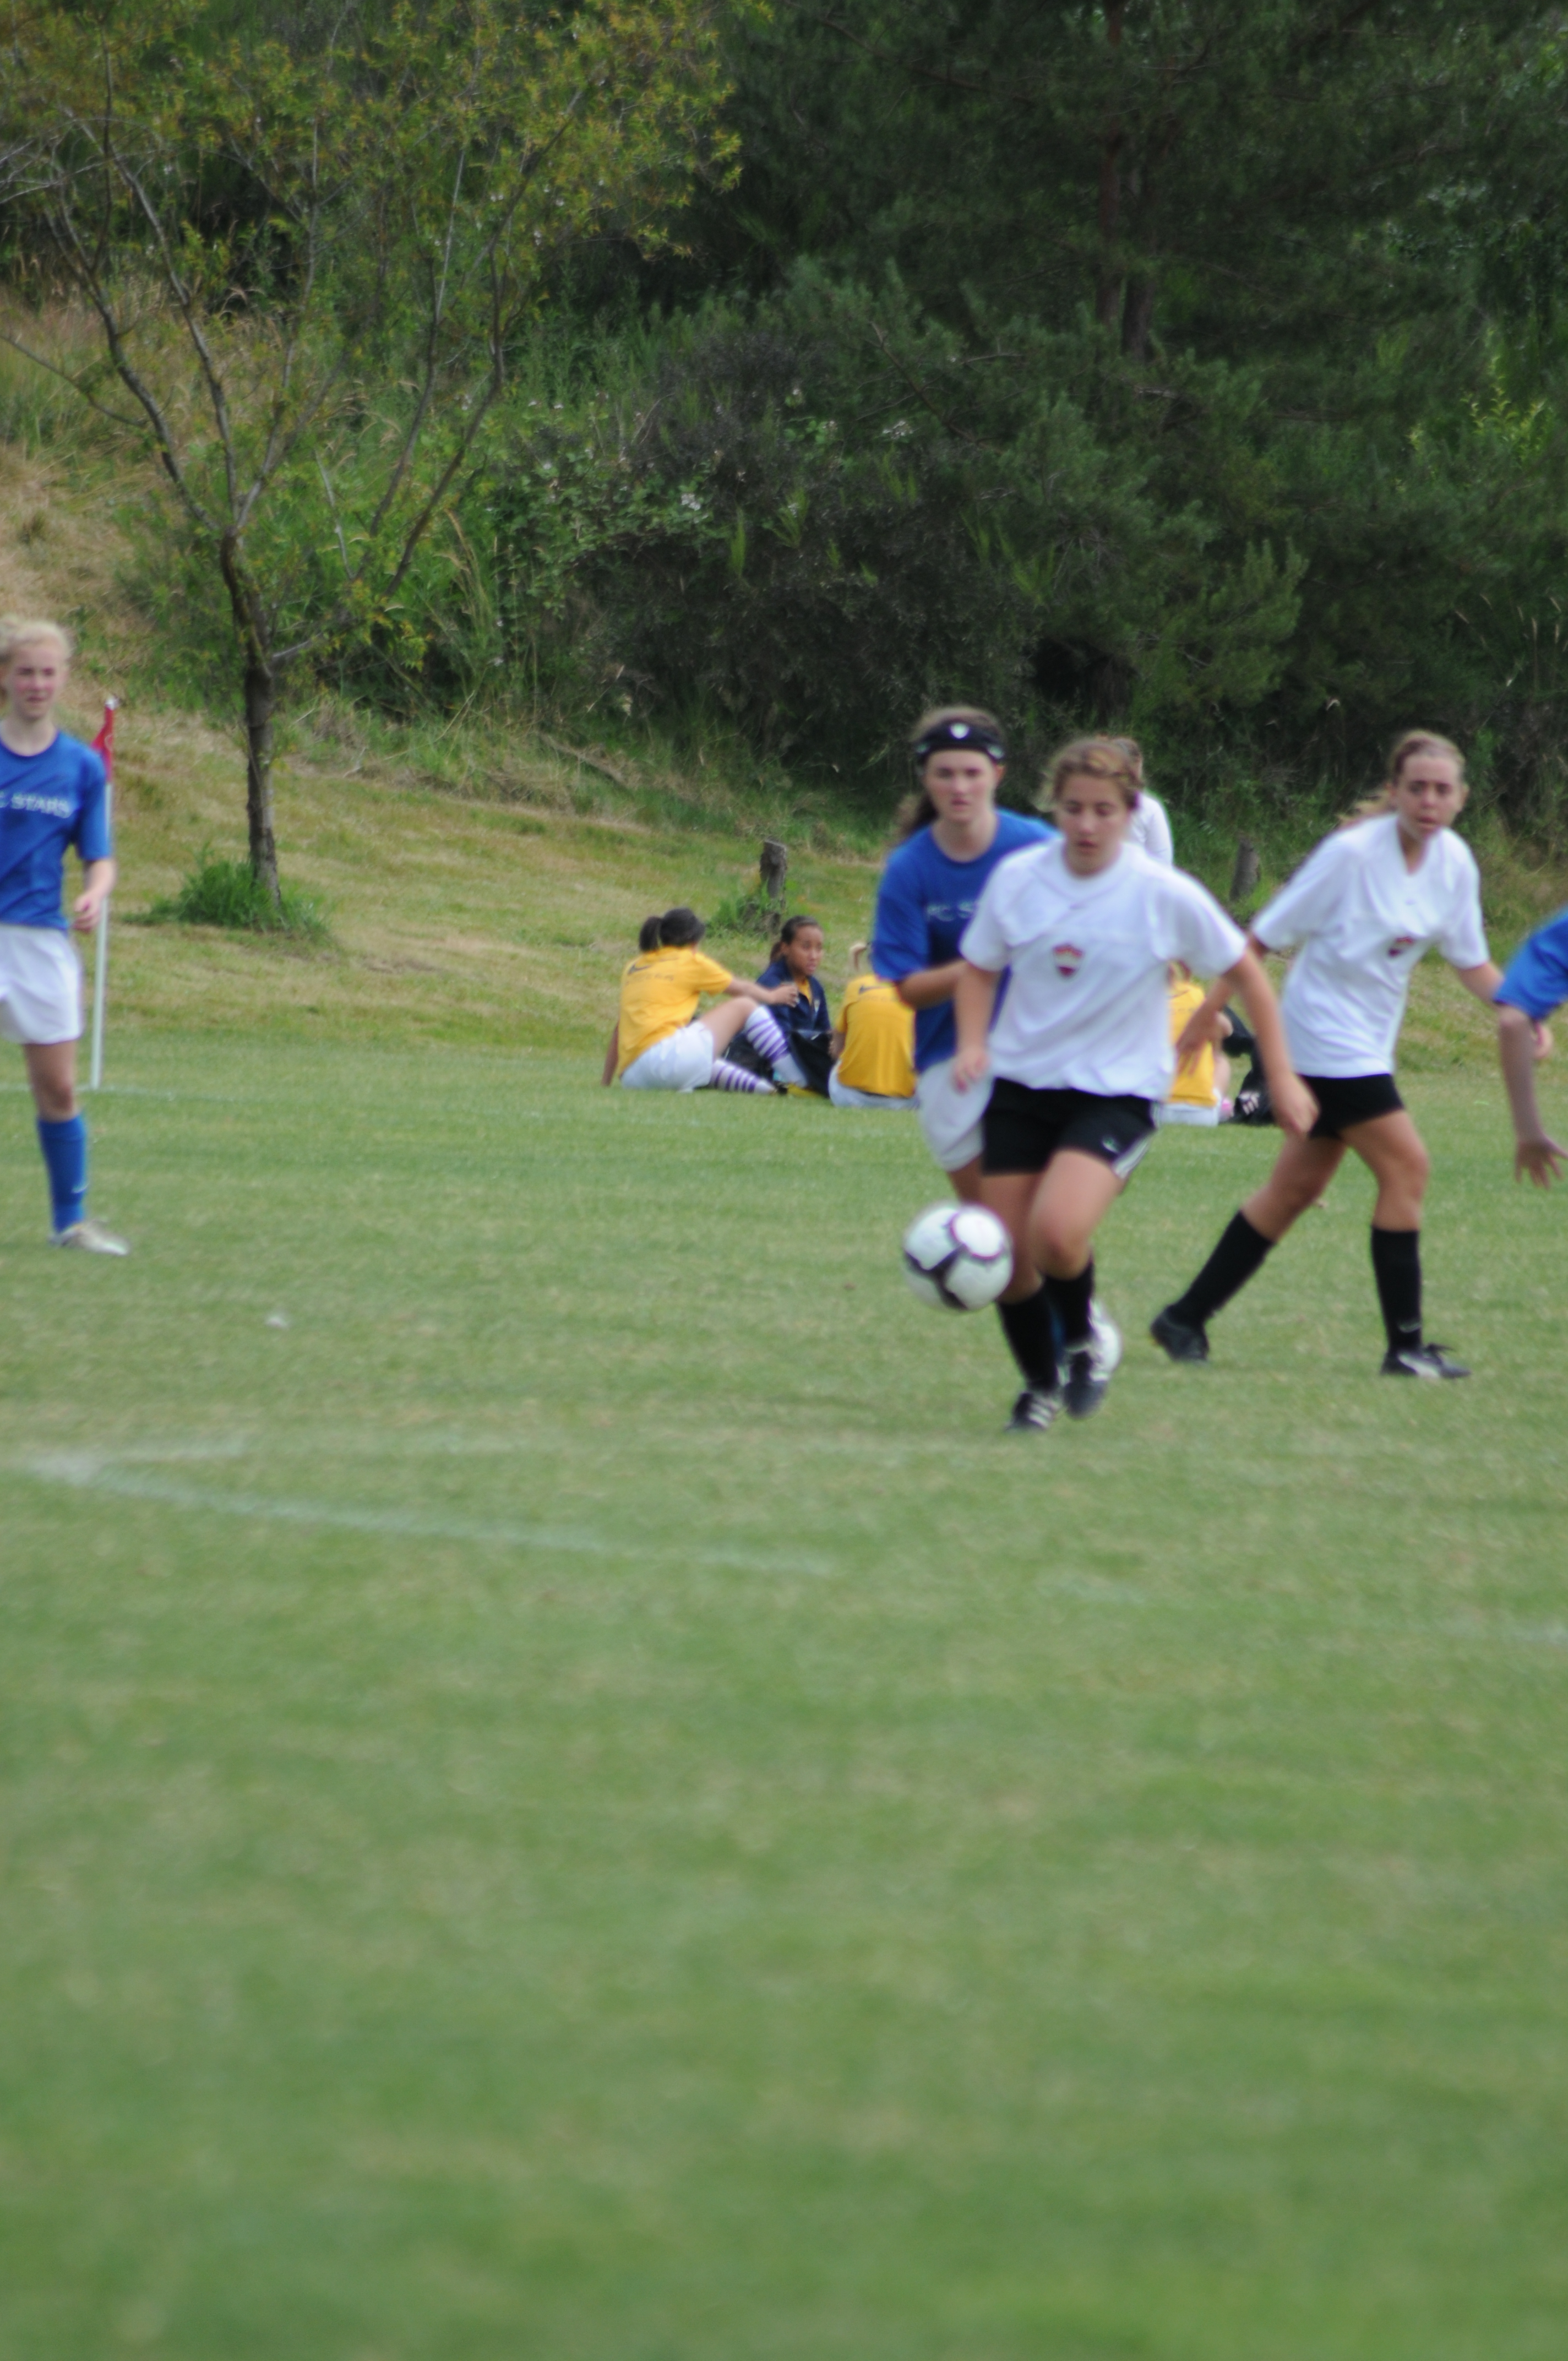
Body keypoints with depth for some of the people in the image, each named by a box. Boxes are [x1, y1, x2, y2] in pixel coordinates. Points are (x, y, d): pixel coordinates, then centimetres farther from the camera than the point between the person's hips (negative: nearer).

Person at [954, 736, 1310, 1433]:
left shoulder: (1166, 896, -11)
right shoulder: (1018, 879, -3)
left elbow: (1246, 974, 1)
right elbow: (979, 969, 12)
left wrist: (1281, 1077, 2)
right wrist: (973, 1044, -7)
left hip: (1117, 1092, -3)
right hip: (1022, 1084, 4)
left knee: (1057, 1233, -27)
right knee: (1008, 1258, 2)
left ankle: (1083, 1341, 6)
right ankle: (1040, 1385, 31)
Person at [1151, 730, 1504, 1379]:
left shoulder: (1453, 863, 1)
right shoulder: (1352, 852, -19)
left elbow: (1471, 964, 10)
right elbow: (1265, 935, -13)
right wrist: (1209, 1010, -11)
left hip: (1369, 1043, 8)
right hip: (1326, 1029, -8)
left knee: (1296, 1188, 10)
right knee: (1405, 1166, -11)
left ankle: (1186, 1319, 18)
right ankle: (1405, 1345, -5)